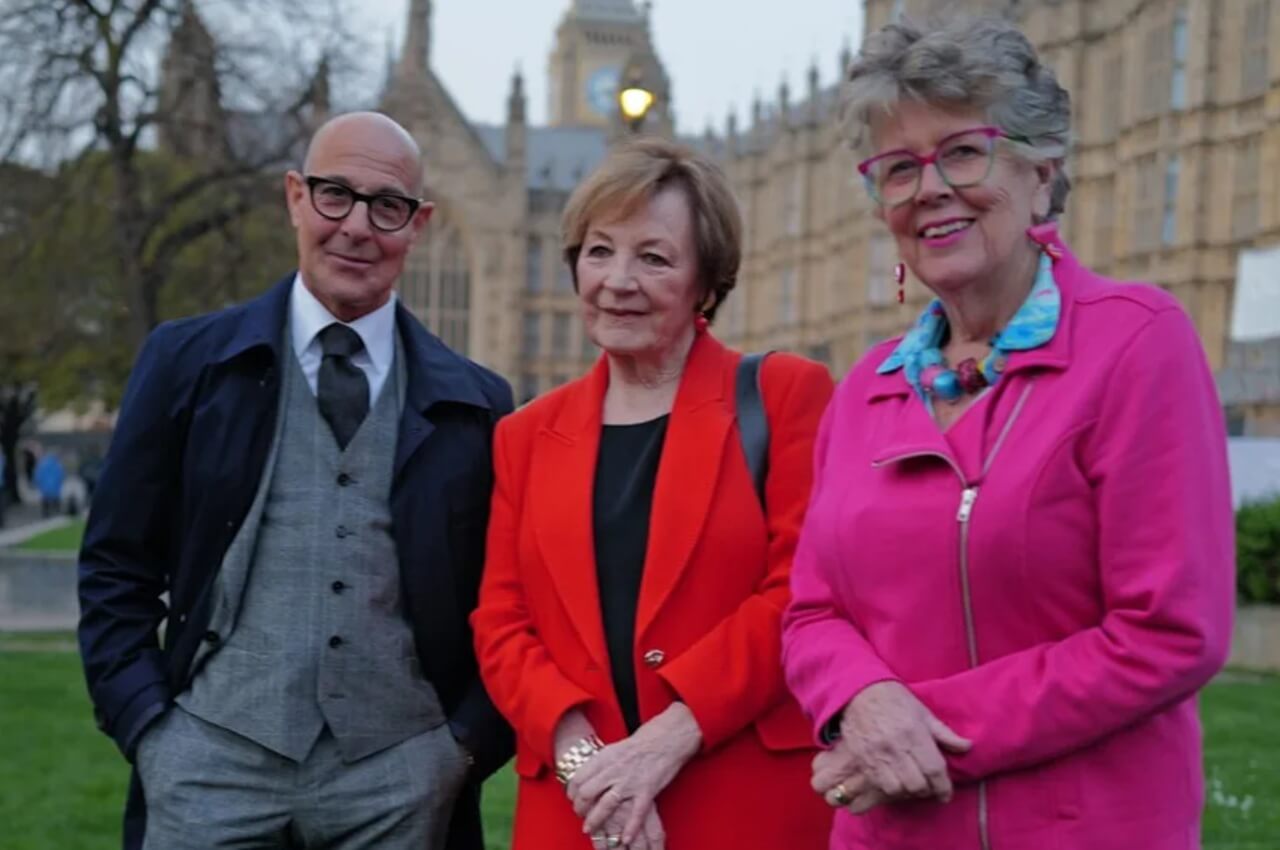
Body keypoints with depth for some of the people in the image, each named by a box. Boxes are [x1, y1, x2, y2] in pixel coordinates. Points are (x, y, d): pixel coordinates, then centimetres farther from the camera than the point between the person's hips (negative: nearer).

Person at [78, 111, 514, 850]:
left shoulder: (476, 403, 5)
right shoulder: (188, 361, 4)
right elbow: (118, 569, 6)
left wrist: (469, 742, -2)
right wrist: (148, 731, -2)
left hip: (397, 782, 1)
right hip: (214, 764, 0)